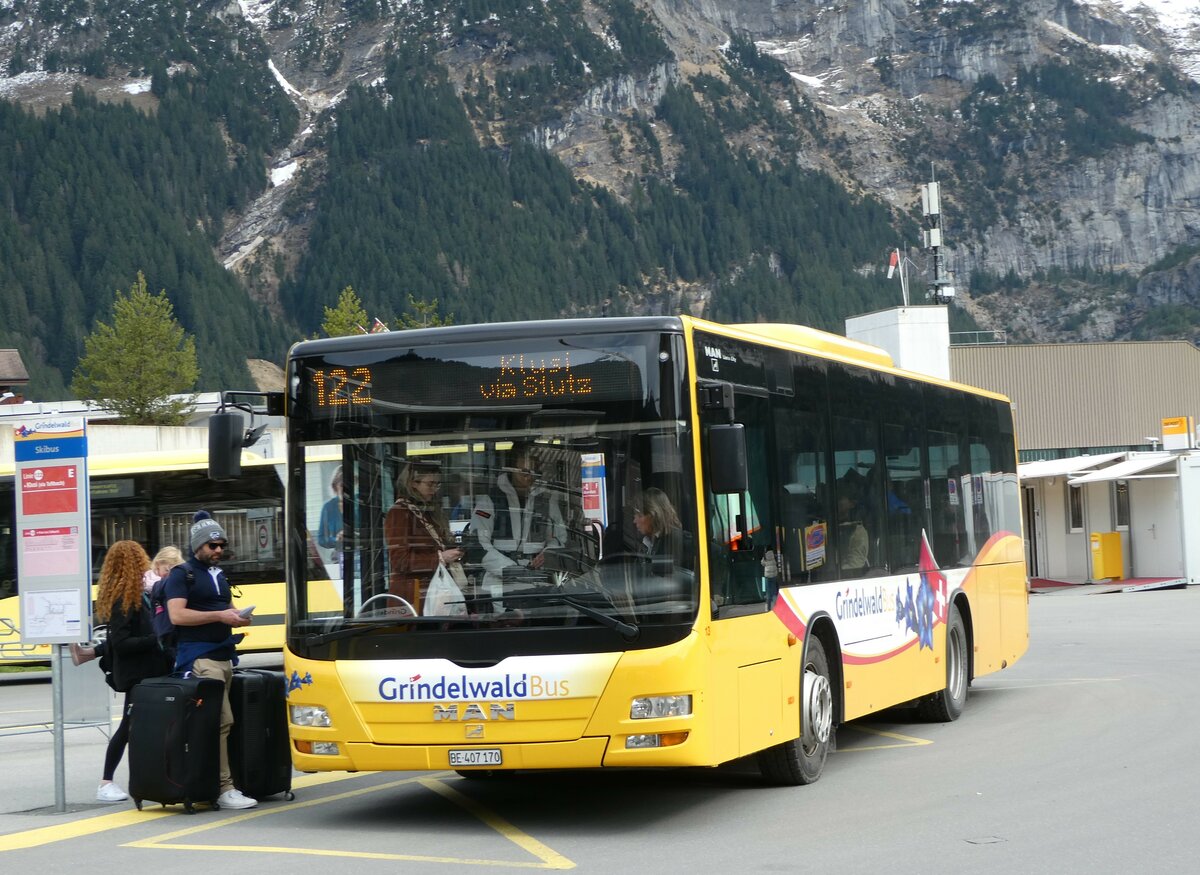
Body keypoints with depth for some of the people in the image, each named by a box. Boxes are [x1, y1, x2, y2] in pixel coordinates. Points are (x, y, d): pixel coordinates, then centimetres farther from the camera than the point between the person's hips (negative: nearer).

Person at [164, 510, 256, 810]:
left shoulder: (219, 575, 23)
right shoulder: (182, 574, -3)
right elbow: (177, 615, -14)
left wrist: (237, 617, 8)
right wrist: (219, 616, -15)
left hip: (223, 656, 8)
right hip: (199, 658, -8)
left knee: (219, 721, 3)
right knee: (222, 720, -16)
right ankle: (224, 789, -16)